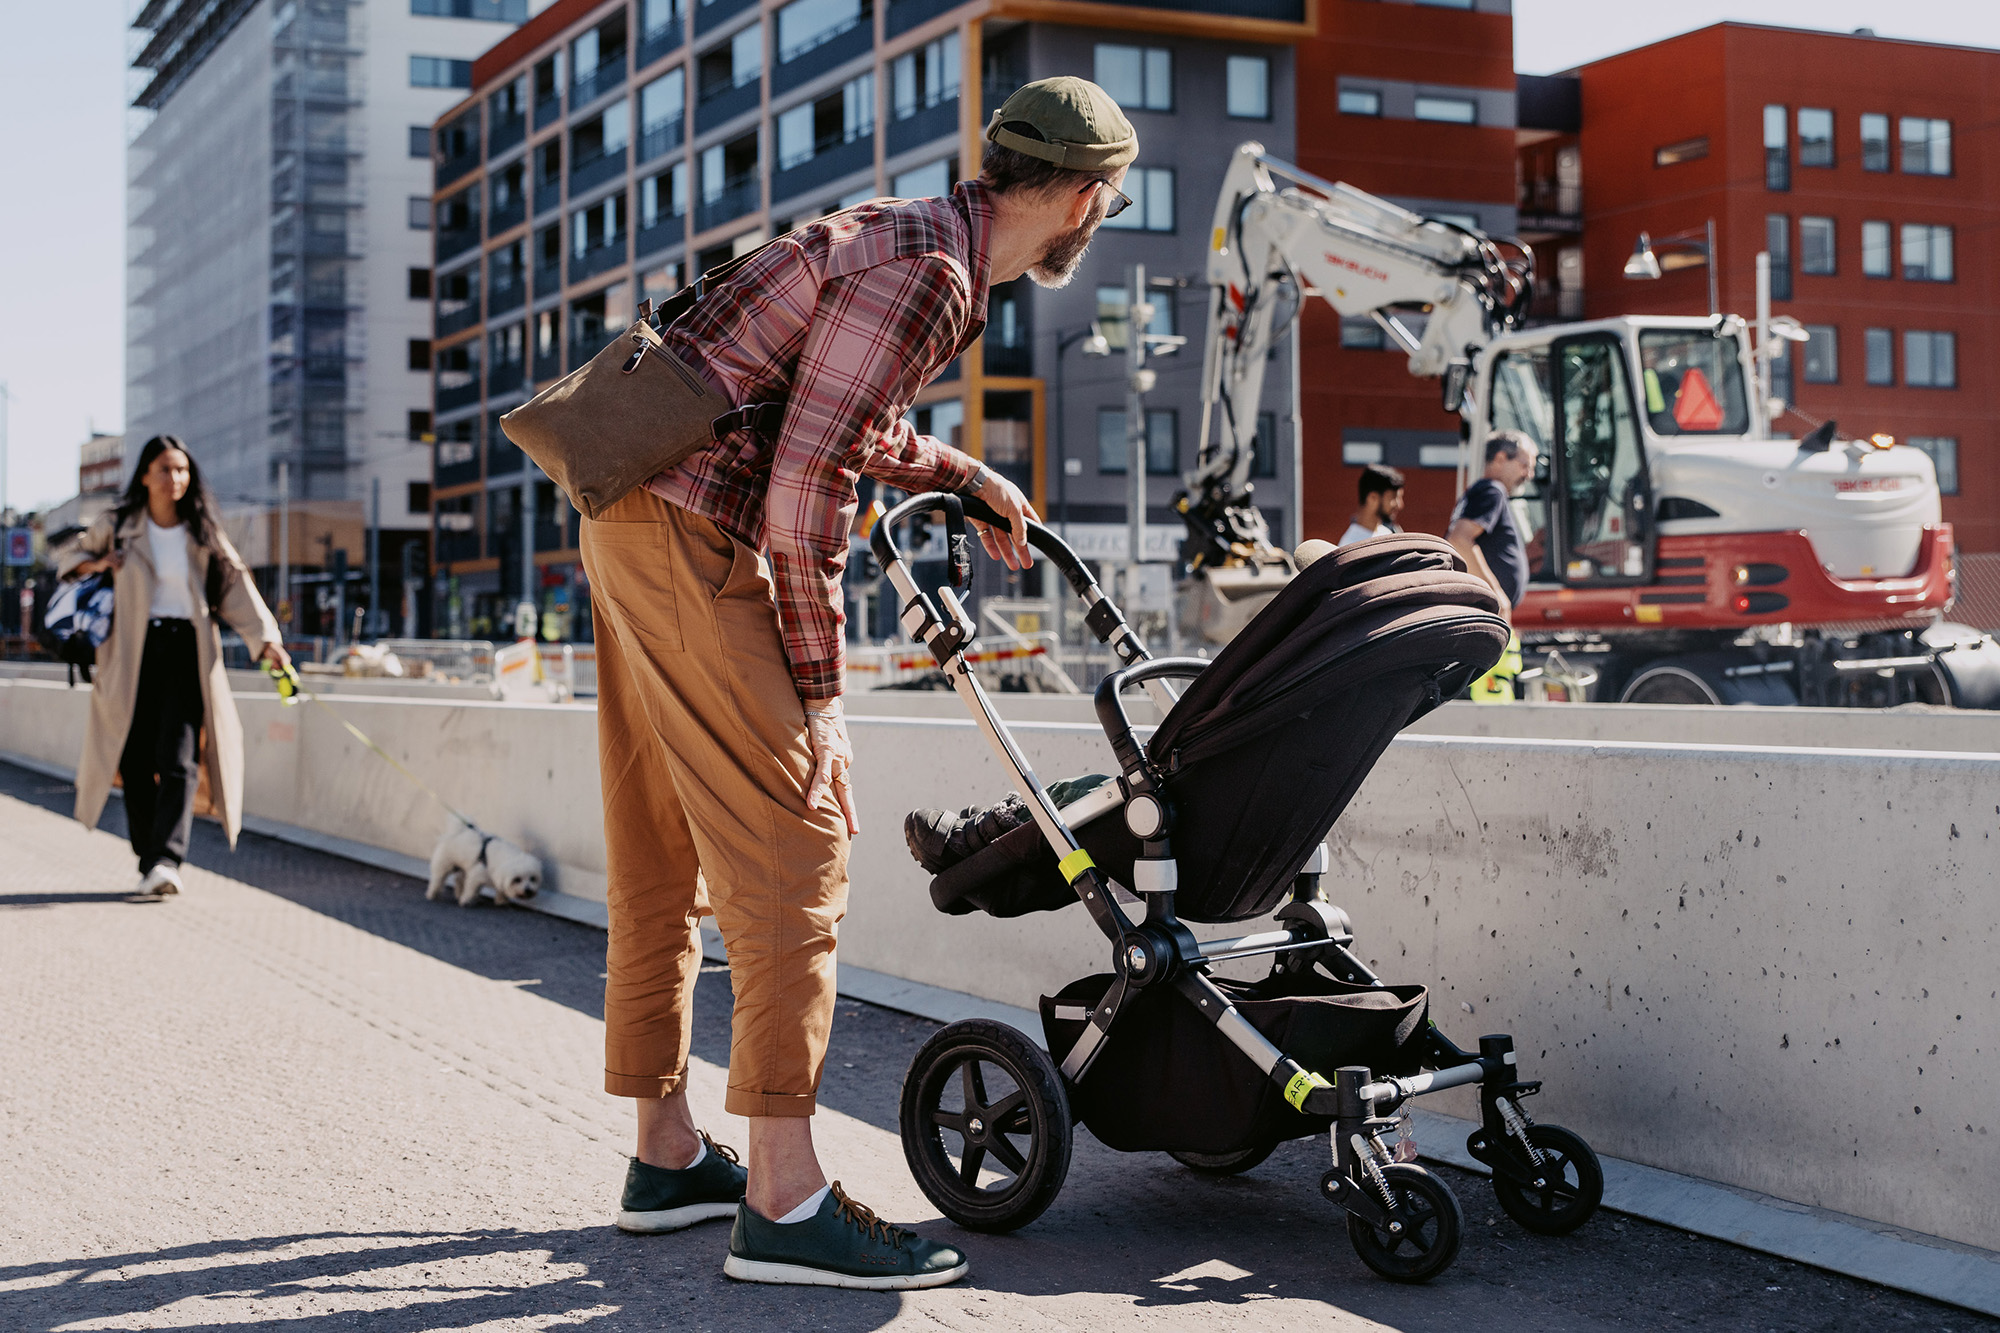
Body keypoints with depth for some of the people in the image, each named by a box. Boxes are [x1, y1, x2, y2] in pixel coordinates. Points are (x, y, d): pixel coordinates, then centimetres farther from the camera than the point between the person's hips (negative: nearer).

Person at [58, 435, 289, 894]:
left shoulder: (202, 533, 7)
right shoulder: (118, 526, 7)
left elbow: (236, 586, -1)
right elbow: (71, 558, 23)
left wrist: (266, 639, -14)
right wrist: (95, 564, -1)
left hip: (186, 650, -1)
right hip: (132, 652, 1)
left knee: (177, 758, -13)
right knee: (136, 760, 0)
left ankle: (167, 860, -20)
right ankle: (147, 860, 7)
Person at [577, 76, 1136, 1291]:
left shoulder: (913, 241, 16)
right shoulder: (927, 271, -15)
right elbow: (808, 482, -20)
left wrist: (964, 475, 36)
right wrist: (817, 682, -14)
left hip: (642, 525, 10)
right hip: (692, 536, -10)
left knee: (663, 855, 13)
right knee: (793, 846, -10)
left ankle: (668, 1155, 23)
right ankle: (785, 1201, -8)